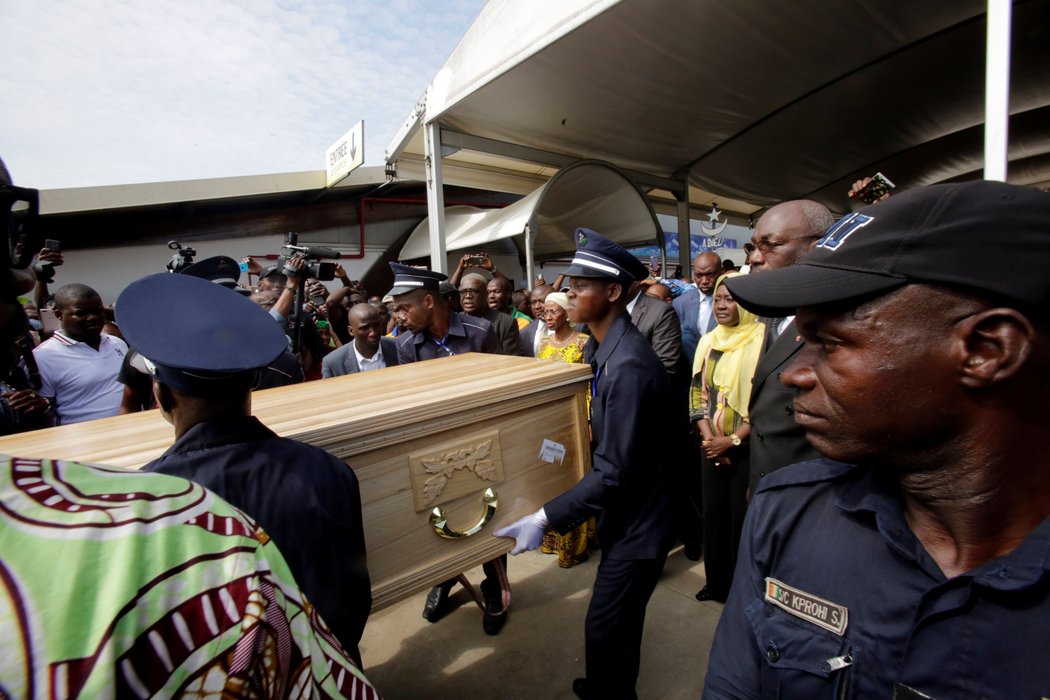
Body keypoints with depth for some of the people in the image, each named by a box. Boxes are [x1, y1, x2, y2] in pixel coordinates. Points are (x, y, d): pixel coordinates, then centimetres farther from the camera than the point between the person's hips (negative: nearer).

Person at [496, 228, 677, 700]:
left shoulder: (628, 365, -30)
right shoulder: (601, 347, 0)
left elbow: (614, 472, -28)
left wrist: (545, 518, -25)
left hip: (638, 521, -9)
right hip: (622, 513, 9)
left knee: (606, 629, 8)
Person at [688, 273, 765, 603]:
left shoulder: (761, 339, -10)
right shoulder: (708, 341, 7)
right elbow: (697, 392, 8)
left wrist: (734, 439, -13)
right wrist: (708, 436, -4)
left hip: (747, 446, -5)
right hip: (712, 446, 5)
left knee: (741, 516, 6)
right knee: (713, 512, 13)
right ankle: (716, 580, 31)